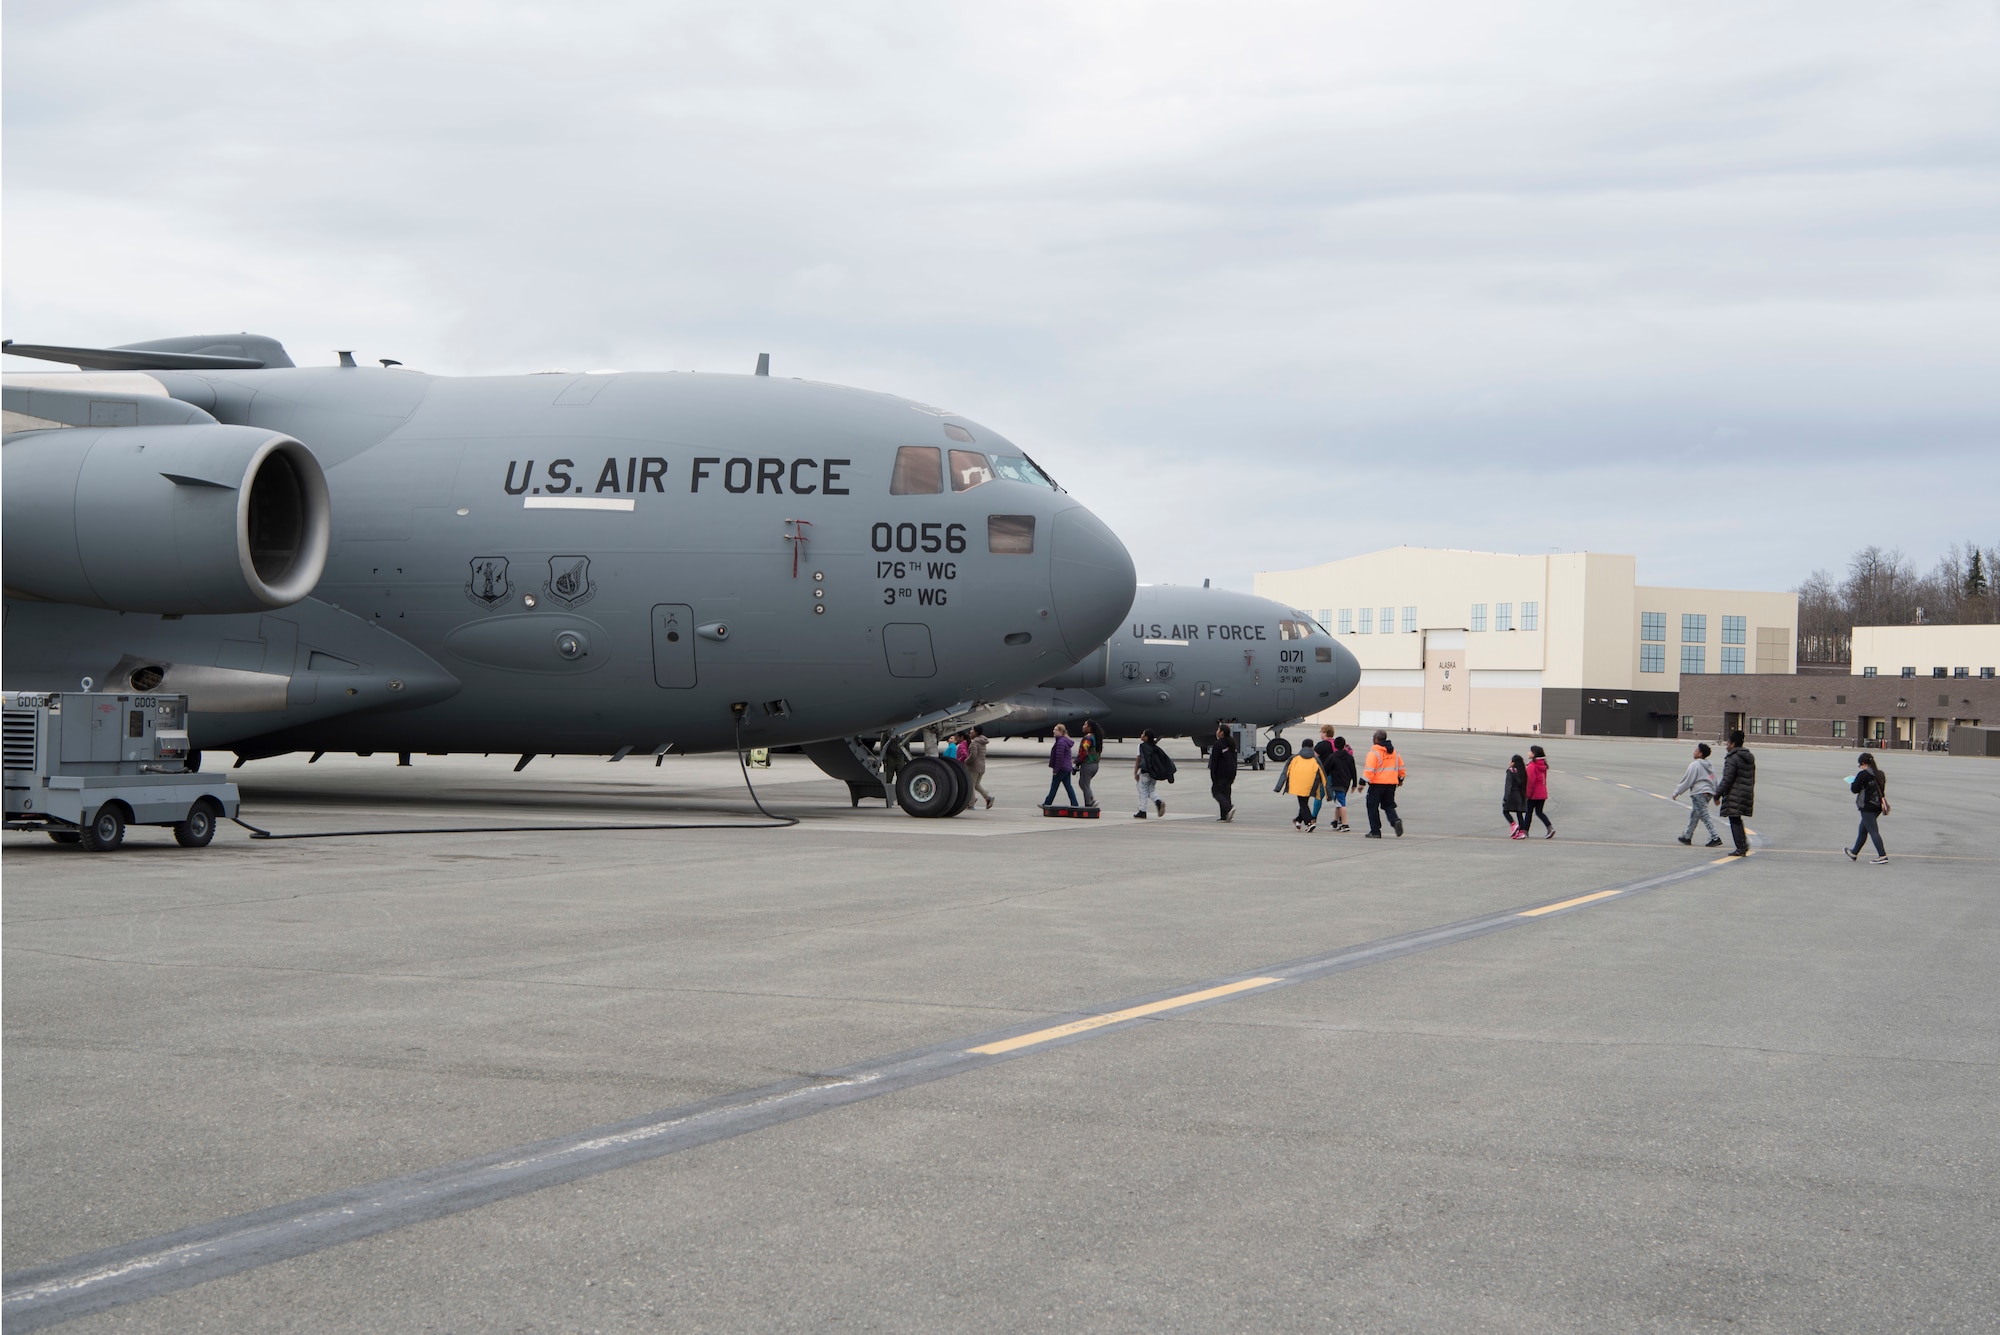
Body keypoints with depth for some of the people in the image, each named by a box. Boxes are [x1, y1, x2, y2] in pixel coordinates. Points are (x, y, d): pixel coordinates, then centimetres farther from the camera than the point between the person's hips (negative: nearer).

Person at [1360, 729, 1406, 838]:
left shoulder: (1374, 751, -11)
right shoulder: (1393, 751, 12)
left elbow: (1369, 768, -18)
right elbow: (1400, 765, 19)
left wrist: (1363, 782, -16)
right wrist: (1400, 779, 32)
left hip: (1377, 783, -6)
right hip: (1392, 783, 6)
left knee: (1373, 806, 3)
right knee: (1389, 805, 15)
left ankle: (1375, 831, 2)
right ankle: (1395, 820, -14)